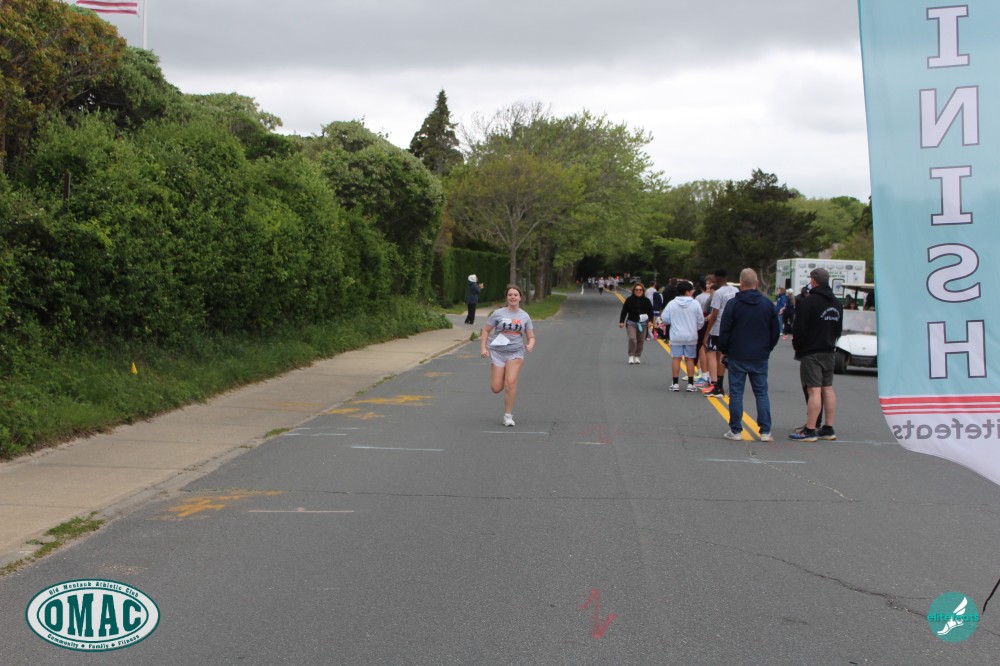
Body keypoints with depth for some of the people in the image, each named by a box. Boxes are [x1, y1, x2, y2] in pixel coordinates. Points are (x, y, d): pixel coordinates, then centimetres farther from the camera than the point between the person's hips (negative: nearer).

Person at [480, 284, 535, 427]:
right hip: (497, 352, 0)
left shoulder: (524, 316, 5)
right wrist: (483, 347, -6)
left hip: (516, 353, 0)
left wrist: (530, 345, -14)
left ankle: (508, 415, -6)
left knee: (510, 383, -18)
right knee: (496, 388, -4)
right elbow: (486, 330, 6)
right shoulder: (498, 313, 0)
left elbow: (531, 337, 9)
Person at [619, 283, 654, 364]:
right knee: (632, 339, -15)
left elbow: (650, 311, 7)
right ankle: (631, 356, -4)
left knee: (641, 341, 4)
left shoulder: (646, 301, 4)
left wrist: (650, 321, -7)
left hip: (642, 324, 2)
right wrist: (621, 321, -1)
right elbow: (624, 311, 3)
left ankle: (637, 356, 18)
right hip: (631, 323, -2)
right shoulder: (629, 300, 1)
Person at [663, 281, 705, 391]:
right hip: (691, 337, 0)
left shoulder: (672, 304, -6)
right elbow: (700, 320, -3)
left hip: (676, 336, 0)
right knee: (690, 359, 7)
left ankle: (675, 383, 7)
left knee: (676, 358, 6)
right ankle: (690, 383, 8)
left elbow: (665, 318, -3)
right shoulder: (695, 304, -8)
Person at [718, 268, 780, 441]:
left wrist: (724, 350, 7)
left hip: (737, 356, -3)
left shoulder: (733, 304, -8)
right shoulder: (767, 304, 2)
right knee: (762, 393, 7)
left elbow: (724, 331, -7)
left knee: (736, 393, 4)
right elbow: (776, 330, 7)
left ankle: (736, 430, 5)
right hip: (760, 357, 3)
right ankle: (765, 432, 3)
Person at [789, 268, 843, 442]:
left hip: (811, 352, -8)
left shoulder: (809, 302, -14)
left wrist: (796, 346, 1)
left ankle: (810, 430, -10)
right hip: (829, 352, 8)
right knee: (828, 388, 11)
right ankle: (828, 429, 14)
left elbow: (799, 329, -14)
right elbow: (838, 329, 21)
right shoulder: (836, 303, 13)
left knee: (814, 390, -10)